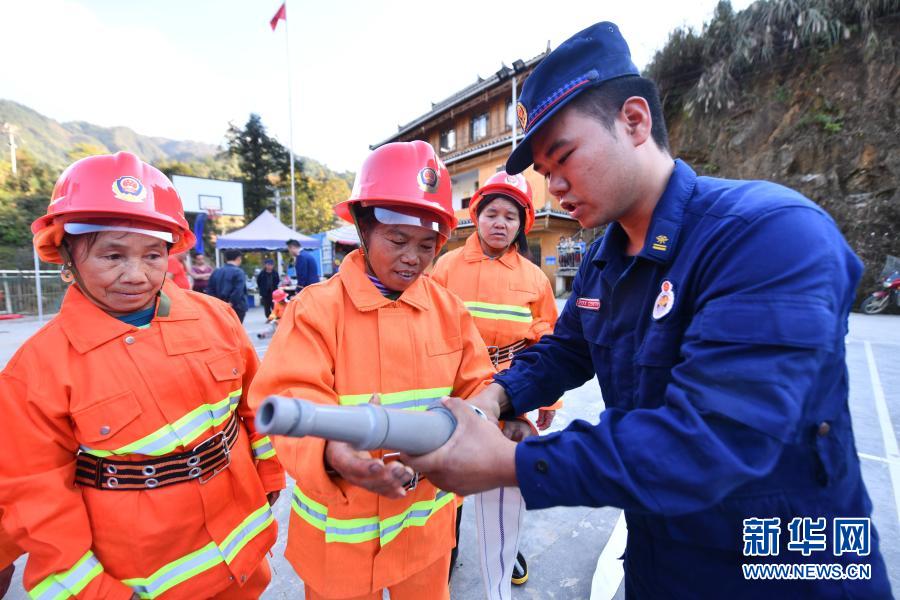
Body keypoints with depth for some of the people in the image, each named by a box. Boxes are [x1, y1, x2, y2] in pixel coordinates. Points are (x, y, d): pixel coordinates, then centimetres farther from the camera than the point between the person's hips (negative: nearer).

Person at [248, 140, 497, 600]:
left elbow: (474, 387, 0)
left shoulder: (449, 308, -4)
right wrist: (331, 452, -41)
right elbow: (291, 401, -22)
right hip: (341, 528, -2)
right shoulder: (316, 307, -15)